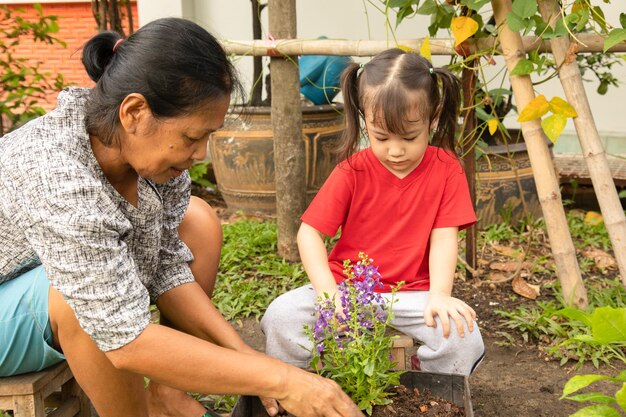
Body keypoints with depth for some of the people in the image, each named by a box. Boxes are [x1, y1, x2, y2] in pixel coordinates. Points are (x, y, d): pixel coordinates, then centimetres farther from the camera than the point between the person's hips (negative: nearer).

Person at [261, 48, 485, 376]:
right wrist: (326, 289, -24)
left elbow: (444, 237, -8)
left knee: (462, 332, -27)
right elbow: (310, 232, -8)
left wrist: (439, 295, -24)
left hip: (412, 293, 0)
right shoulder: (353, 171, -5)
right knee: (282, 315, -23)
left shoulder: (446, 170, -3)